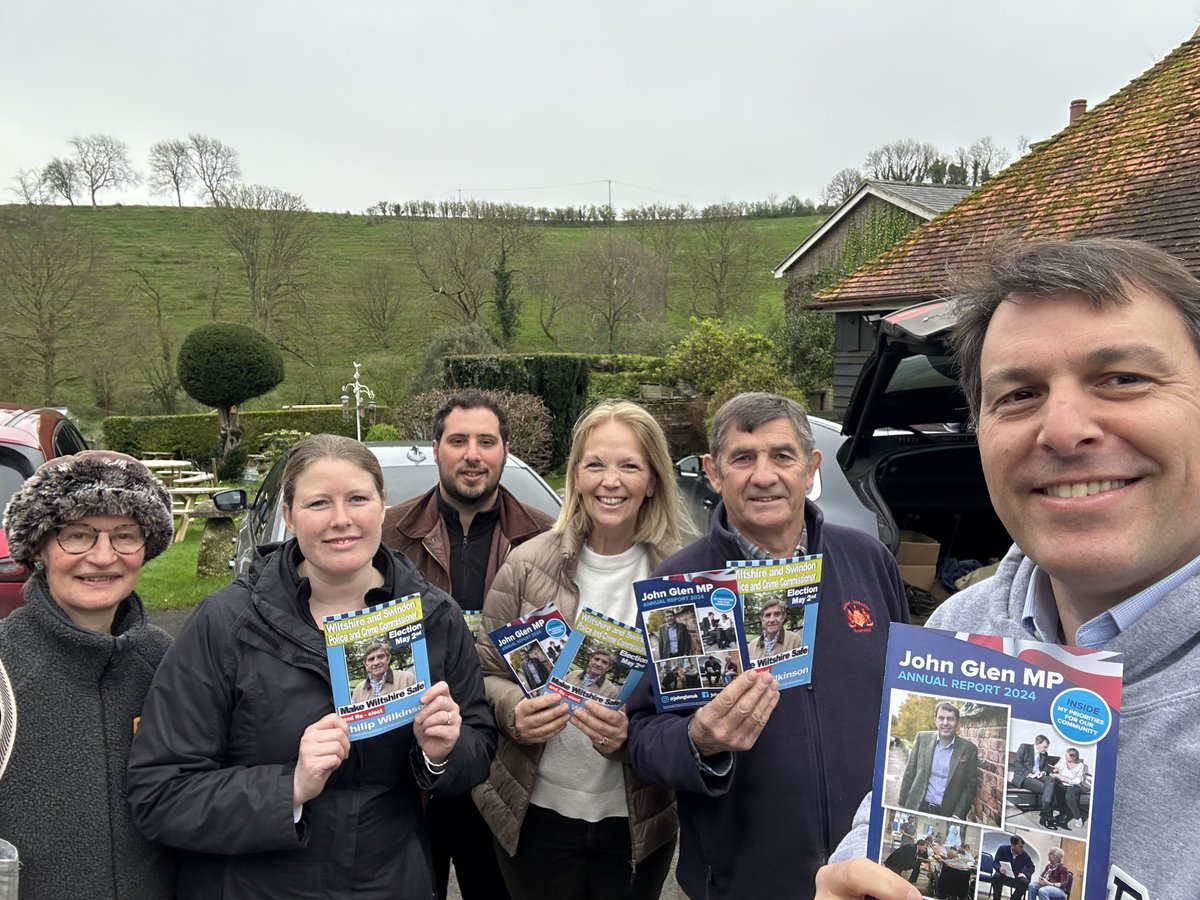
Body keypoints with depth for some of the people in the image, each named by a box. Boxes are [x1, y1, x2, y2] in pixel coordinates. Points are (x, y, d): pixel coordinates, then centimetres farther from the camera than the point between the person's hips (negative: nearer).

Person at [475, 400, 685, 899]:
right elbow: (485, 671, 0)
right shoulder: (527, 564, -7)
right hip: (538, 815, 0)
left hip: (637, 821, 1)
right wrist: (513, 710, -20)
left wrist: (634, 734, -22)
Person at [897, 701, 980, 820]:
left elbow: (971, 786, 0)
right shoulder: (922, 738, 0)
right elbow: (909, 774, 4)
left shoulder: (969, 749, -3)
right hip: (917, 808, 1)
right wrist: (902, 805, 2)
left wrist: (957, 816, -8)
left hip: (948, 814, -1)